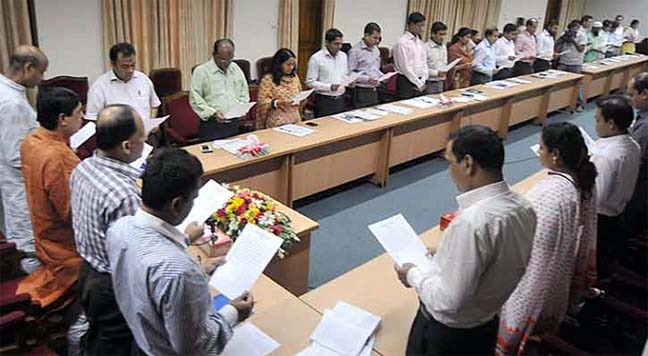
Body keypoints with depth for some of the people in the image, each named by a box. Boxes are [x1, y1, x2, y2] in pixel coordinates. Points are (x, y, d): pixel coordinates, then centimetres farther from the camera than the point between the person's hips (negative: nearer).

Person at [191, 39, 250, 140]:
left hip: (234, 124, 4)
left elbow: (244, 93, 18)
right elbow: (195, 100, -7)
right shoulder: (201, 71, -4)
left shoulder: (235, 68, 11)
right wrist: (213, 113, -19)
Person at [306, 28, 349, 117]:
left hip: (340, 100, 5)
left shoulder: (343, 56, 9)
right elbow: (310, 82, -11)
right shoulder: (316, 58, -9)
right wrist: (329, 87, -21)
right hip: (324, 100, -5)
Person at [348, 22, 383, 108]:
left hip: (374, 91, 7)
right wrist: (367, 79, -22)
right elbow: (350, 73, -16)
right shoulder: (355, 51, -11)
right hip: (361, 92, -7)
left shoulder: (376, 50, 13)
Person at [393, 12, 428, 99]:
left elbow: (424, 64, 13)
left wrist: (422, 82, -2)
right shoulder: (402, 42, -9)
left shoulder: (421, 43, 13)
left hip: (420, 85, 7)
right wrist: (419, 84, -10)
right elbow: (405, 67, -13)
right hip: (406, 83, -7)